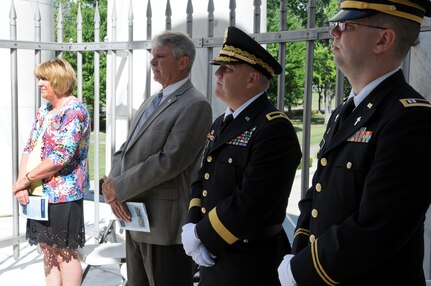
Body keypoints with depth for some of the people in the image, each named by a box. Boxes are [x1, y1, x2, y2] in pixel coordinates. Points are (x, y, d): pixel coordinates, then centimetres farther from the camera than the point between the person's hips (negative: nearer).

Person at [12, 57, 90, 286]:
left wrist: (25, 179, -14)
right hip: (38, 193, 8)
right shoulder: (43, 111, 13)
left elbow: (61, 157, -20)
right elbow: (29, 148, 10)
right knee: (48, 250, 15)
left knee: (64, 253, 2)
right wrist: (21, 184, -4)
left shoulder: (74, 111, -13)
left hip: (62, 194, -8)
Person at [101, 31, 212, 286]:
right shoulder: (151, 102, 15)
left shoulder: (195, 105, -13)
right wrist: (114, 185, -6)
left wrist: (119, 188, -13)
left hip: (166, 224, -8)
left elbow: (169, 161, -22)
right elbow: (124, 152, 13)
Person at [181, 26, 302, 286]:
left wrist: (200, 235, -14)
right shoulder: (221, 123, 9)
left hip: (249, 264, -7)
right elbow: (202, 180, 10)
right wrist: (192, 227, -6)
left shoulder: (275, 129, -19)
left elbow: (250, 204, -25)